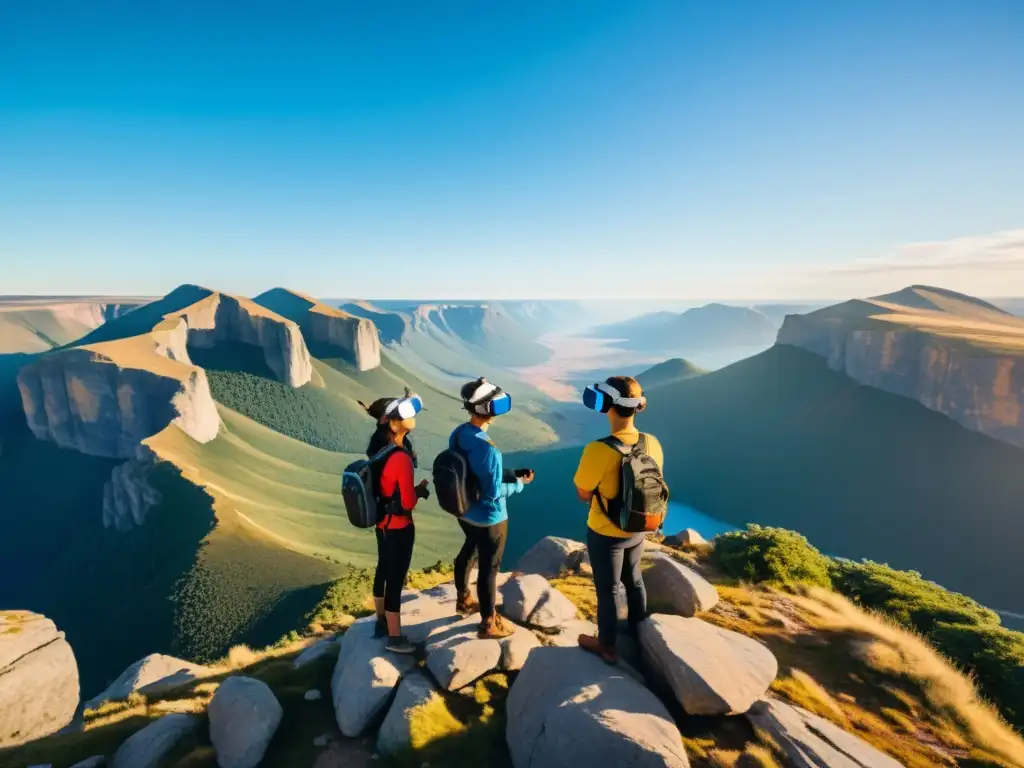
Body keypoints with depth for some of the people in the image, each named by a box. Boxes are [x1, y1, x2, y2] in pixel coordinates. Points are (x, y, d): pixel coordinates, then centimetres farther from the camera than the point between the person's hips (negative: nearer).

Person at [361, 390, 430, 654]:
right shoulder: (401, 458, -30)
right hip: (399, 527, -9)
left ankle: (381, 623, 44)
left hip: (382, 522, 9)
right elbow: (408, 503, -24)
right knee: (396, 579, 7)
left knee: (383, 571, 24)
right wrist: (420, 490, -5)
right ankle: (394, 638, 26)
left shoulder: (378, 444, -6)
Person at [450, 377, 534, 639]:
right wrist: (519, 482, -8)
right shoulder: (488, 449, -33)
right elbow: (494, 493, -25)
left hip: (465, 512, 8)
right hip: (489, 518, -8)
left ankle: (463, 600, 52)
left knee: (468, 552, 29)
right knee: (489, 568, 11)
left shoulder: (457, 434, -7)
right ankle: (489, 623, 32)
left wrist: (509, 473, 4)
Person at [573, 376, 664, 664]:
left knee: (608, 589, 16)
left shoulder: (599, 449, -31)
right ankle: (639, 629, 53)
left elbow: (583, 494, -18)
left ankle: (607, 646, 37)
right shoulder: (652, 443, -13)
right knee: (633, 579, 29)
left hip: (605, 534, -6)